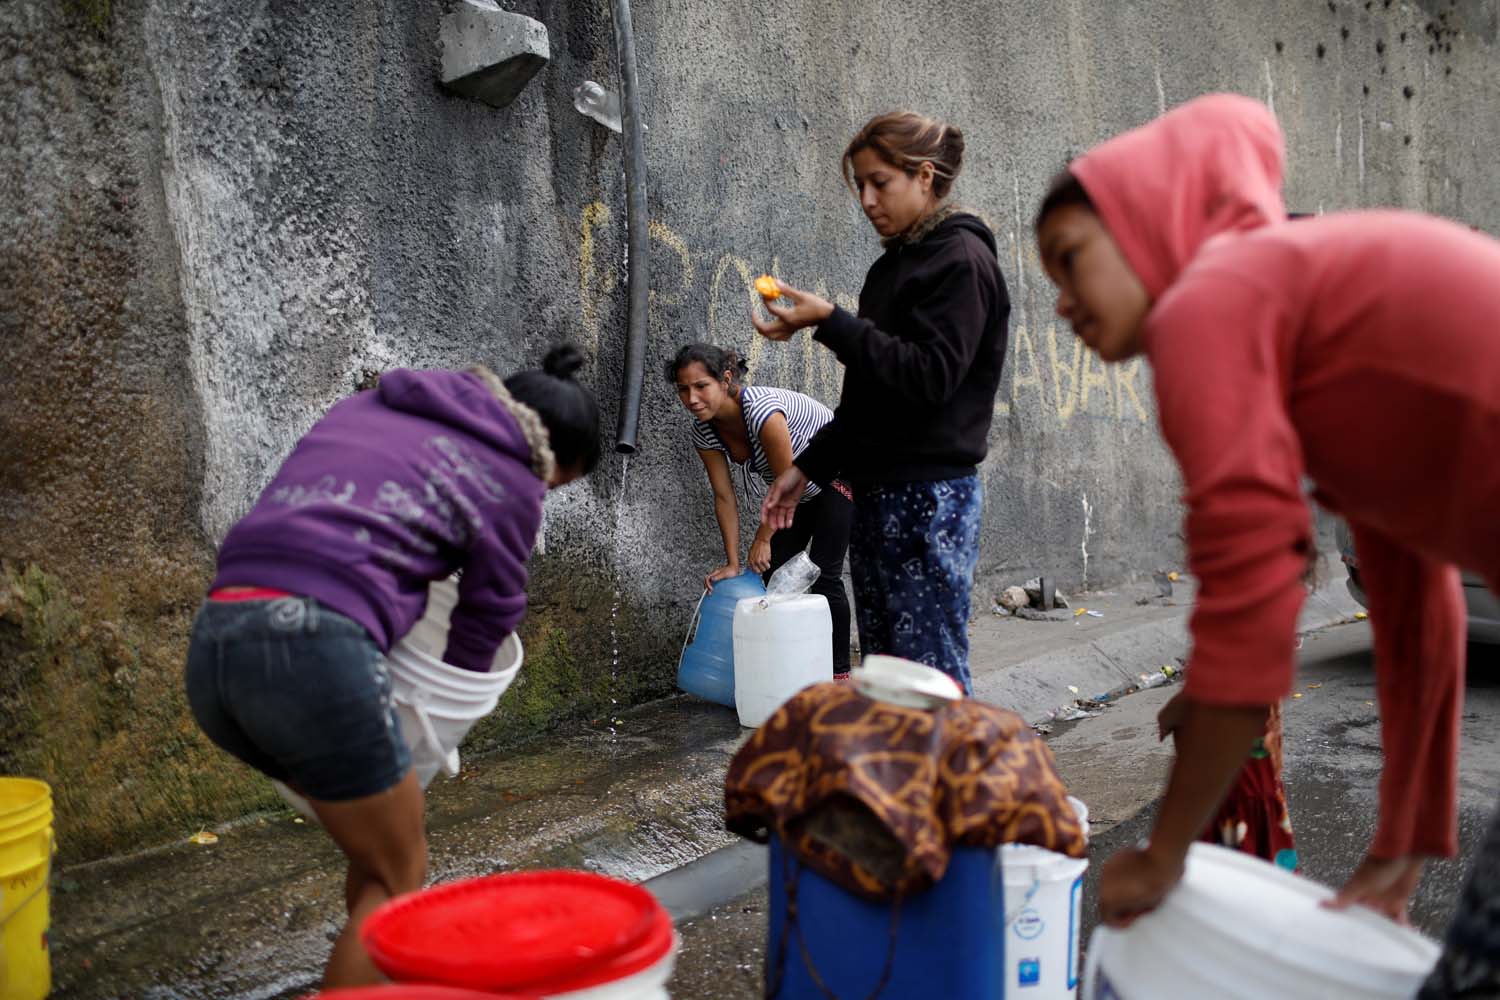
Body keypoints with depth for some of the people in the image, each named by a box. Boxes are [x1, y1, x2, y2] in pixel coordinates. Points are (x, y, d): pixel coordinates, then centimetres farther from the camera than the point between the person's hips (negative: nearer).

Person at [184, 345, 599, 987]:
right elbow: (485, 624, 14)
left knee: (378, 847, 24)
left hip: (213, 642, 7)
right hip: (313, 644, -7)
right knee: (398, 877, 12)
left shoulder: (370, 406, 26)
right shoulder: (511, 482, 9)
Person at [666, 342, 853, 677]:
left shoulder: (762, 410, -37)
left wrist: (762, 539, -17)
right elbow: (724, 498, -9)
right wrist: (733, 563, -13)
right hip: (801, 491, 7)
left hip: (840, 475, -7)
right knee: (774, 571, 4)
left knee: (823, 574, -11)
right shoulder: (704, 432, -14)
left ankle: (839, 672, 0)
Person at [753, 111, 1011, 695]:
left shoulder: (962, 259, -7)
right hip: (877, 493, 9)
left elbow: (929, 374, -20)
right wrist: (807, 467, 16)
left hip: (931, 496, -9)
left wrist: (830, 323, -20)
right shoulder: (894, 264, 19)